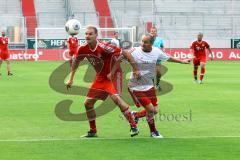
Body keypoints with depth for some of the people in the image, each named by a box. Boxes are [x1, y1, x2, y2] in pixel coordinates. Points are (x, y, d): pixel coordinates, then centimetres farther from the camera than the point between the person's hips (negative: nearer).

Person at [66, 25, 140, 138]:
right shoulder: (83, 49, -7)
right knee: (88, 103, 6)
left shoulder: (103, 47, -26)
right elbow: (76, 62, 13)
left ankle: (133, 126, -21)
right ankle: (93, 131, 23)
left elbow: (124, 53, -21)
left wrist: (135, 69, -20)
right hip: (99, 79, 7)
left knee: (116, 99, -28)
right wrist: (71, 79, 13)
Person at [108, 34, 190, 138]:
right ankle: (153, 131, 14)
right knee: (150, 109, -11)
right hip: (136, 87, -6)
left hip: (149, 86, 6)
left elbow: (168, 58, 14)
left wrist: (182, 61, 24)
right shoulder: (135, 51, -19)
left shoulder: (156, 52, -4)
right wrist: (112, 72, -17)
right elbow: (119, 59, -12)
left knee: (154, 111, 6)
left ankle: (135, 115, 33)